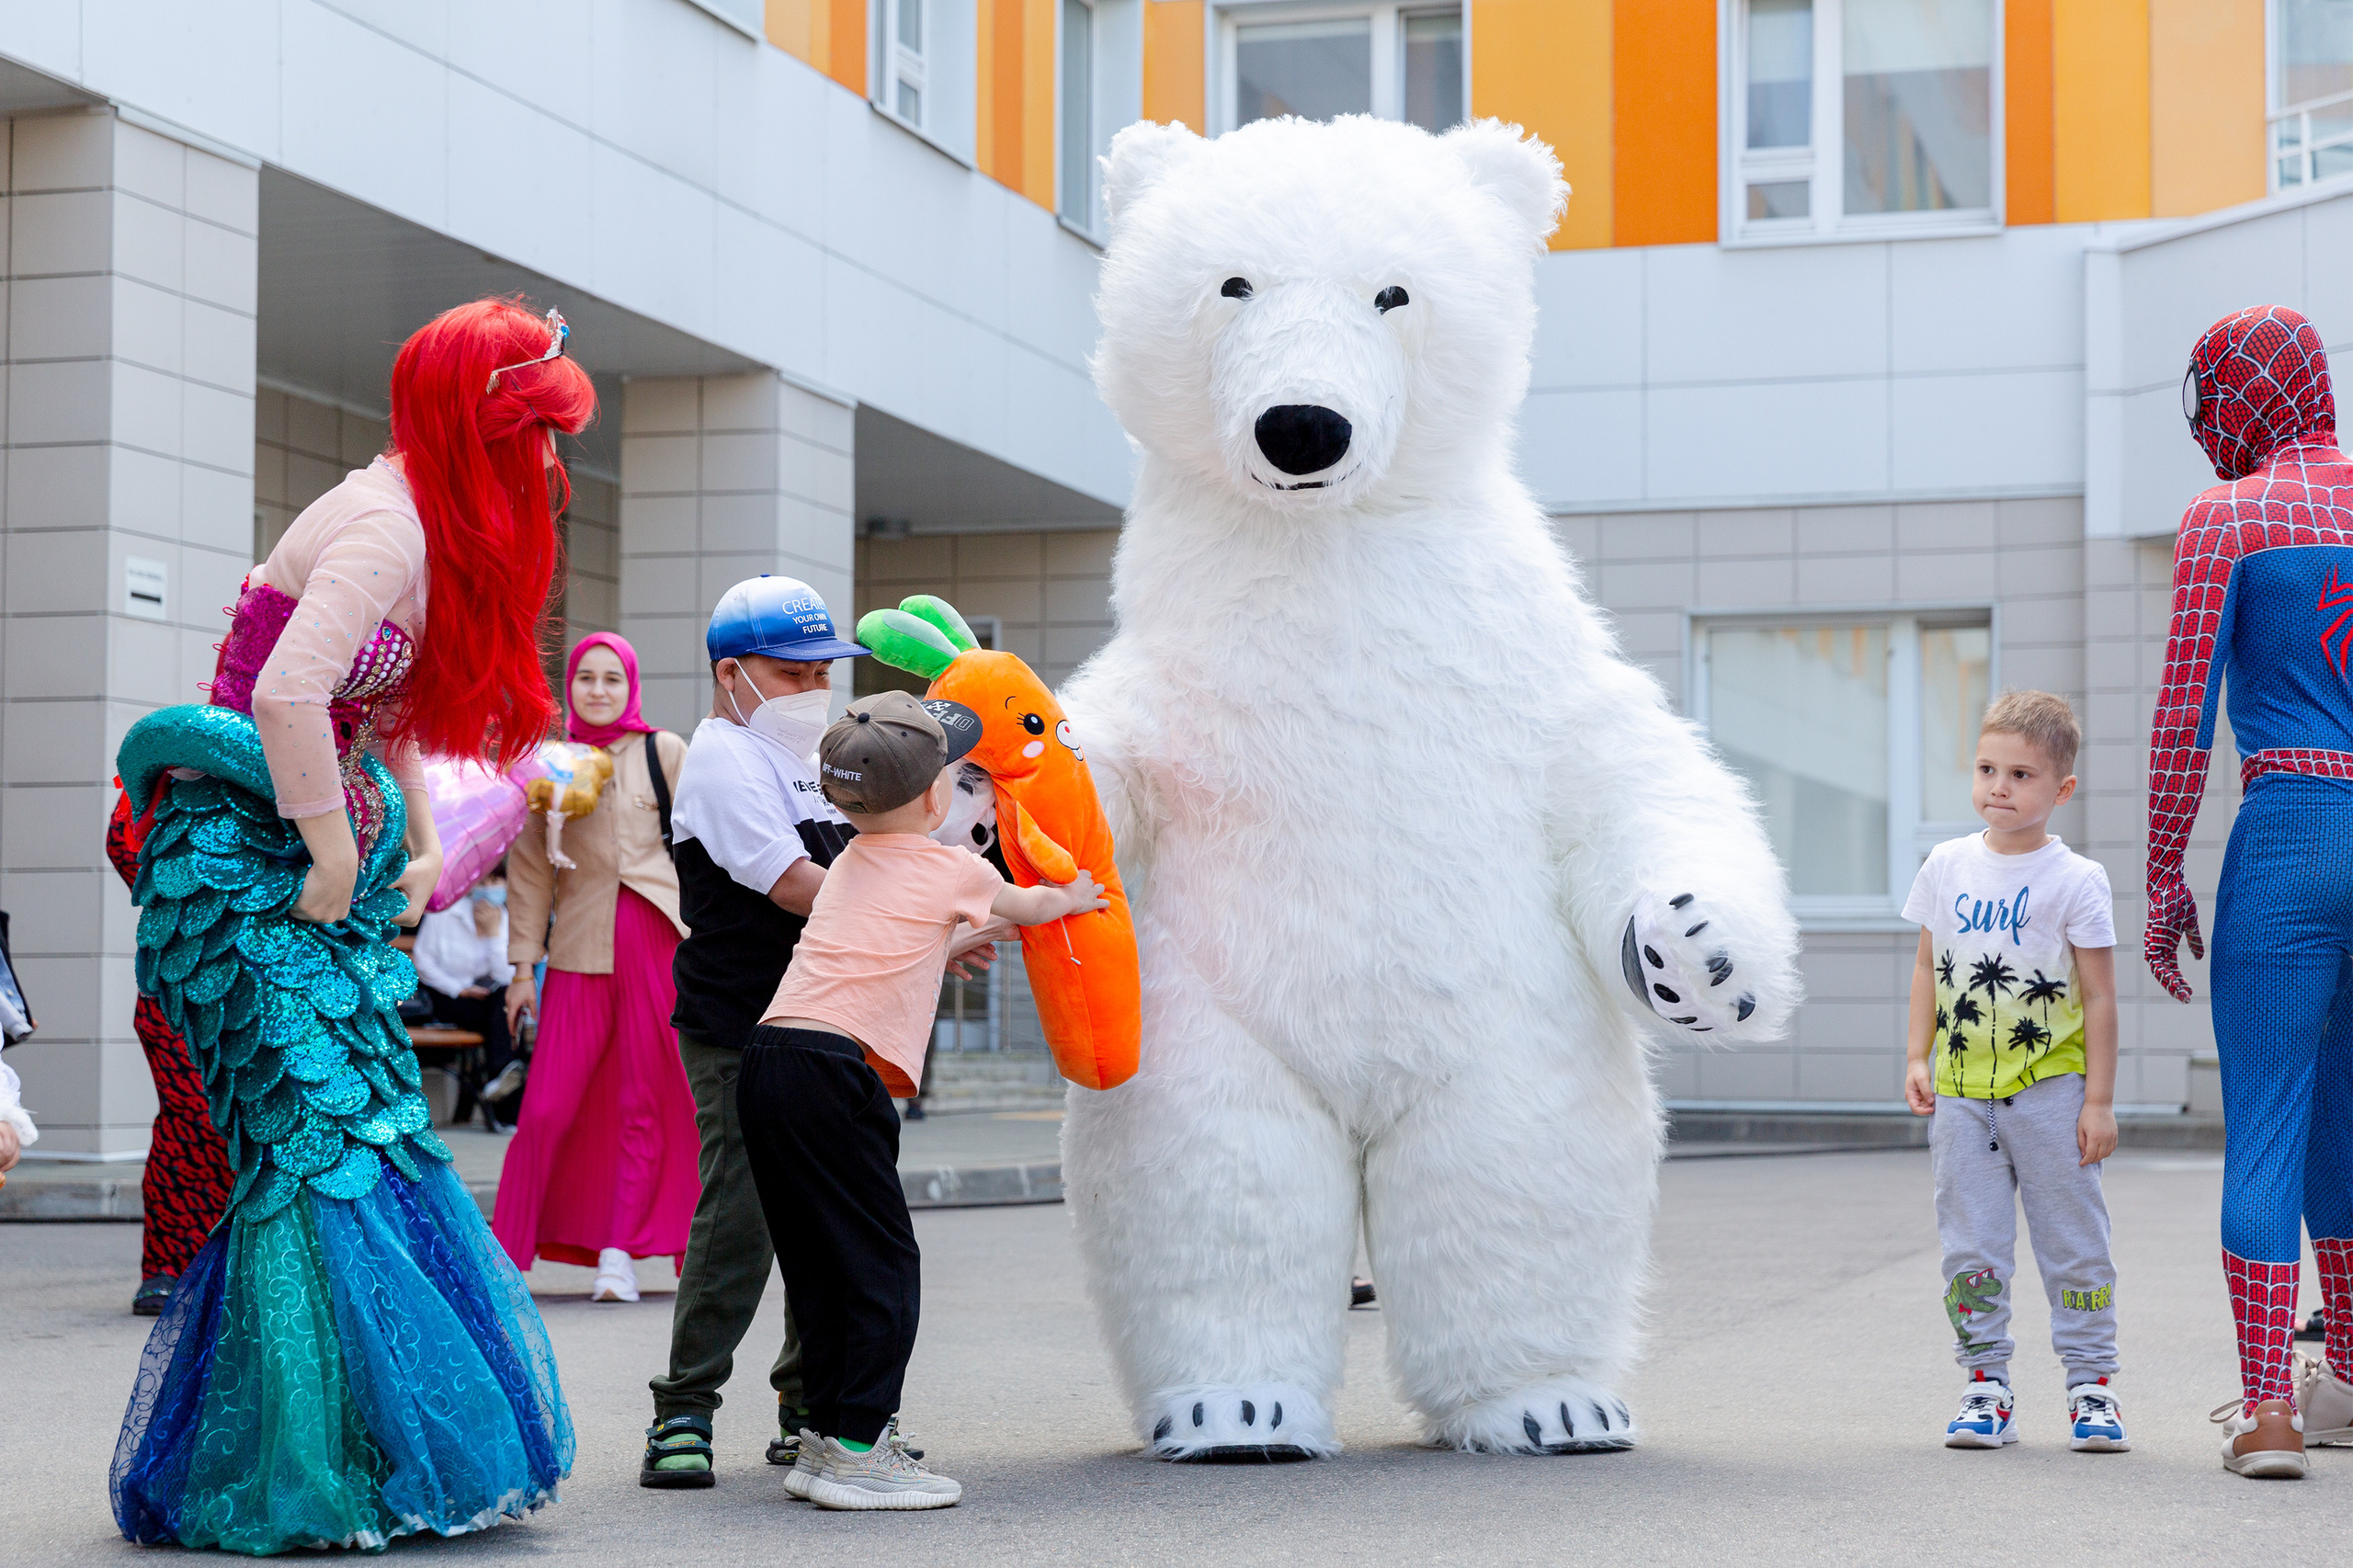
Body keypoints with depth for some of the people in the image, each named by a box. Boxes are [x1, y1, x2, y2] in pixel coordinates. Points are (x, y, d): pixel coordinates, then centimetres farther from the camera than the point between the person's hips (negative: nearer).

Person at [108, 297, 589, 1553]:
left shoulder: (430, 528, 14)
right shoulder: (386, 526, -17)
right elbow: (286, 695, -28)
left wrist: (414, 849, 15)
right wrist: (336, 858, -19)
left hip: (316, 874, 10)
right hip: (246, 867, -10)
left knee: (361, 1144, 7)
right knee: (322, 1145, -11)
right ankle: (294, 1482, -5)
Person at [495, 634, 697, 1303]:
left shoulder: (663, 752, 6)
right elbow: (530, 868, 12)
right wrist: (522, 964, 8)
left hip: (656, 940, -1)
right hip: (580, 947, 1)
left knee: (646, 1103, 1)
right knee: (547, 1109, -5)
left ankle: (620, 1254, 9)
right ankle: (507, 1253, 5)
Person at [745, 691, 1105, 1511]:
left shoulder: (849, 863, 23)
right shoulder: (955, 870, 5)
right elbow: (1025, 905, 28)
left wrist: (964, 935, 58)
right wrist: (1074, 896, 48)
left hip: (768, 1055, 8)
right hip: (835, 1073, -8)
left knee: (821, 1264, 14)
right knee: (882, 1262, -2)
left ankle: (825, 1435, 18)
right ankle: (857, 1450, -4)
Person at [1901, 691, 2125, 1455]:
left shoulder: (2075, 881, -6)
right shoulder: (1947, 866, 5)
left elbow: (2099, 996, -4)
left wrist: (2099, 1100, -7)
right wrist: (1917, 1056, 4)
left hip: (2051, 1090, -3)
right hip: (1962, 1090, 3)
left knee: (2072, 1241, 4)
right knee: (1970, 1247, 4)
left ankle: (2091, 1384, 13)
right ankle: (1986, 1385, 12)